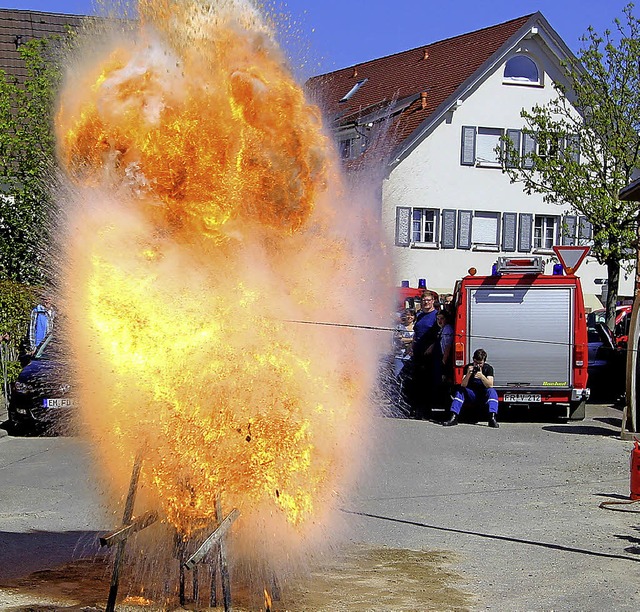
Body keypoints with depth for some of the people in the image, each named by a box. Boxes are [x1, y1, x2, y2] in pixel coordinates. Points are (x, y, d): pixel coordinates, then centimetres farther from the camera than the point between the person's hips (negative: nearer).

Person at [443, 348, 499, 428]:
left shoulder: (488, 368, -10)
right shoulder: (468, 367, -8)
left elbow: (490, 385, -22)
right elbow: (463, 385, -17)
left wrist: (482, 376, -39)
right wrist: (468, 374, -35)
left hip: (484, 395, -1)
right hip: (472, 394, 1)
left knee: (492, 391, -31)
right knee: (460, 391, -24)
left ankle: (492, 418, -44)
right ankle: (453, 417, -32)